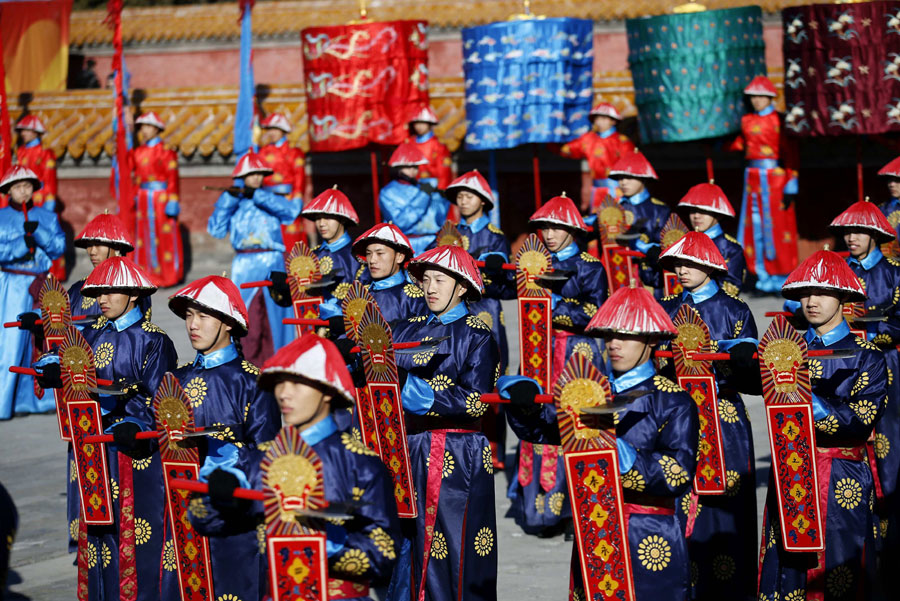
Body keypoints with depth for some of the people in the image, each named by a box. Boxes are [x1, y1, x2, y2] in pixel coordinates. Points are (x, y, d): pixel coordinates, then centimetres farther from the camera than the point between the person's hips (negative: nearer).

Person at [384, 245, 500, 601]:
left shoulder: (477, 336, -1)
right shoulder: (410, 329, 14)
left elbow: (476, 401, -12)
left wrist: (422, 394, -20)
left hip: (457, 458, -5)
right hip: (408, 451, 5)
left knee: (451, 548, -6)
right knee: (405, 543, 3)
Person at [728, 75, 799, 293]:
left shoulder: (779, 120, -5)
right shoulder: (746, 121, 11)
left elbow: (790, 152, -8)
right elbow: (736, 145, 16)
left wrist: (791, 185, -13)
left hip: (775, 177, -5)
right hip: (752, 177, 5)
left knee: (776, 226, -3)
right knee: (755, 226, 4)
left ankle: (782, 277, 4)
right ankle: (764, 276, 9)